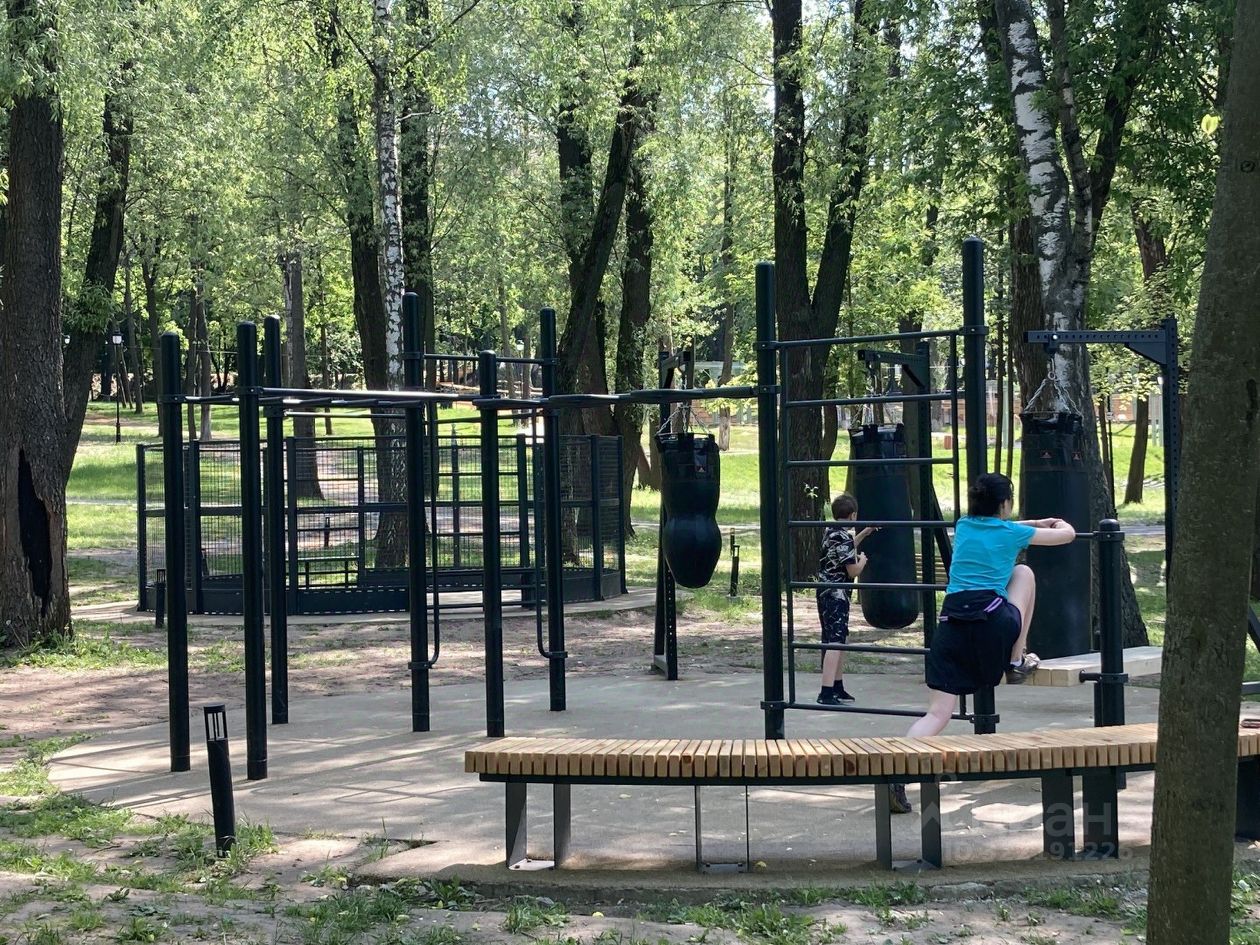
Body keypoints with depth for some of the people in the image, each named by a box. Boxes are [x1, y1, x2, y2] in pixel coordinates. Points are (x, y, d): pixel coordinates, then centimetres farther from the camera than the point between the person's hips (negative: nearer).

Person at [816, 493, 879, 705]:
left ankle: (837, 688, 27)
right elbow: (853, 571, -18)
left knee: (839, 640, 19)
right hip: (836, 595, -10)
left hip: (827, 592, 10)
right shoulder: (844, 537, -17)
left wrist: (865, 533, 32)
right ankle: (826, 694, -19)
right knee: (835, 642, -13)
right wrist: (863, 560, 2)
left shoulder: (830, 531, 10)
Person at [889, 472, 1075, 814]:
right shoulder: (1012, 532, 10)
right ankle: (1017, 662, 23)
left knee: (939, 712, 1)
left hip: (951, 624, 4)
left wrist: (1037, 522, 58)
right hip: (993, 621, -3)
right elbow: (1068, 535, 25)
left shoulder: (963, 526, 21)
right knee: (1024, 572, 25)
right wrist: (1060, 524, 49)